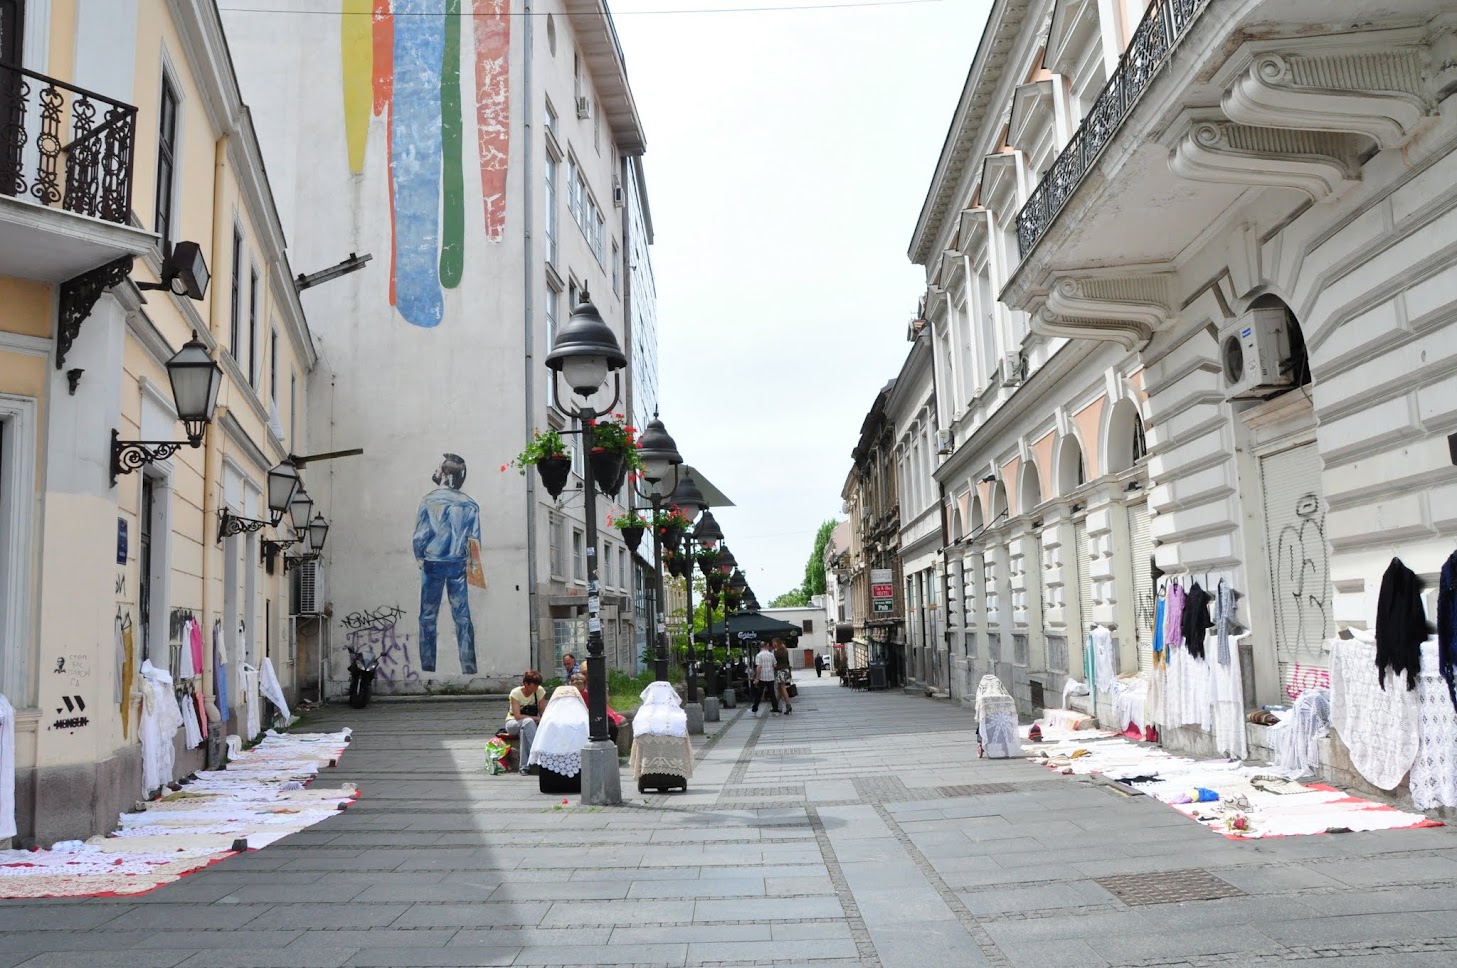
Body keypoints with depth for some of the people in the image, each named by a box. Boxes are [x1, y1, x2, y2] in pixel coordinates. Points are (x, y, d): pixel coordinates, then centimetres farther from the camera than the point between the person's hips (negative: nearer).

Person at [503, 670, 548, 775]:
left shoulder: (540, 691, -8)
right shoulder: (516, 693, -18)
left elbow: (543, 712, -11)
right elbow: (517, 716, -26)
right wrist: (536, 718, -31)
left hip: (530, 725, 3)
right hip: (513, 723, -3)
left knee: (523, 731, -36)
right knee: (528, 722, -37)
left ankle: (525, 766, -32)